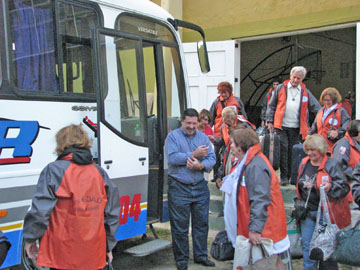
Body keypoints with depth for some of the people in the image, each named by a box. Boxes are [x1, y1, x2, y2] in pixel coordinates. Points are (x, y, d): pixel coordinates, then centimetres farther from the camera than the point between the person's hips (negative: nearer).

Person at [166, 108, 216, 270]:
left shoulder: (203, 137, 10)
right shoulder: (173, 136, -2)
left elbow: (212, 158, 2)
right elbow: (172, 158, -16)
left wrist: (200, 166, -18)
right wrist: (194, 155, -15)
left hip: (200, 187, 4)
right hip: (179, 188, -4)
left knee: (201, 223, 12)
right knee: (180, 226, 3)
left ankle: (201, 255, 27)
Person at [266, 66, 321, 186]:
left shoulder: (305, 92, 10)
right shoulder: (281, 88, 5)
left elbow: (316, 108, 12)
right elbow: (271, 106, 7)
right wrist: (270, 121, 0)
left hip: (296, 127, 2)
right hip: (281, 126, -2)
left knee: (292, 151, 6)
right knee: (283, 149, -10)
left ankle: (290, 176, 16)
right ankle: (283, 176, -4)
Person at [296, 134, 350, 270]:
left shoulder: (331, 165, -11)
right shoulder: (304, 163, 6)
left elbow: (345, 187, -10)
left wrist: (331, 186, -28)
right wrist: (301, 204, 15)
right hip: (307, 211, 5)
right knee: (307, 244, 9)